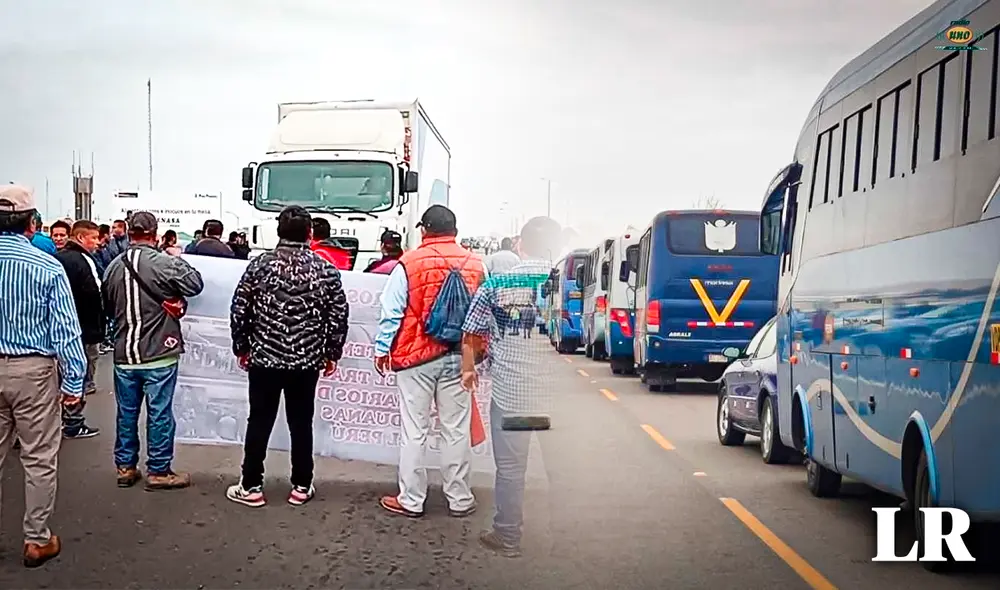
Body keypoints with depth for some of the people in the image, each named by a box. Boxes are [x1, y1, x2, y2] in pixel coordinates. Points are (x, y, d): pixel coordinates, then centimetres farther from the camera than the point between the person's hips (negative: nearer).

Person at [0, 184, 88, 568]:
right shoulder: (47, 266, -12)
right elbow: (65, 330, -14)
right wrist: (73, 380, -8)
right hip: (33, 370, -4)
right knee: (39, 459, 6)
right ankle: (37, 540, 15)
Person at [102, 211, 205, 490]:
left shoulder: (113, 267, 1)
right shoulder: (164, 263, -17)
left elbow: (108, 307, 12)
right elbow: (196, 284, -10)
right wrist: (179, 260, 4)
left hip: (124, 354, 5)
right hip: (158, 354, -5)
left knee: (127, 412, 15)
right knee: (159, 413, 5)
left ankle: (125, 467, 26)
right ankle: (159, 472, 13)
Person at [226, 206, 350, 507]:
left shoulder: (260, 264, -5)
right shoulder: (326, 270, -4)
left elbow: (239, 310, -2)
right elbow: (339, 315, -1)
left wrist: (242, 347, 11)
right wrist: (332, 353, 10)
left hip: (265, 357, 0)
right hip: (307, 360, 1)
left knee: (259, 422, 9)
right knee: (301, 423, 10)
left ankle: (251, 487, 17)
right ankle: (301, 487, 19)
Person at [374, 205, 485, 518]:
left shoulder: (409, 264, -7)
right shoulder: (475, 264, 4)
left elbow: (391, 313, -6)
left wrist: (382, 349, 3)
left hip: (416, 357, -3)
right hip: (459, 357, 3)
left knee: (414, 432, 5)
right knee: (457, 431, 10)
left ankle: (411, 500, 14)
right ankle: (460, 499, 19)